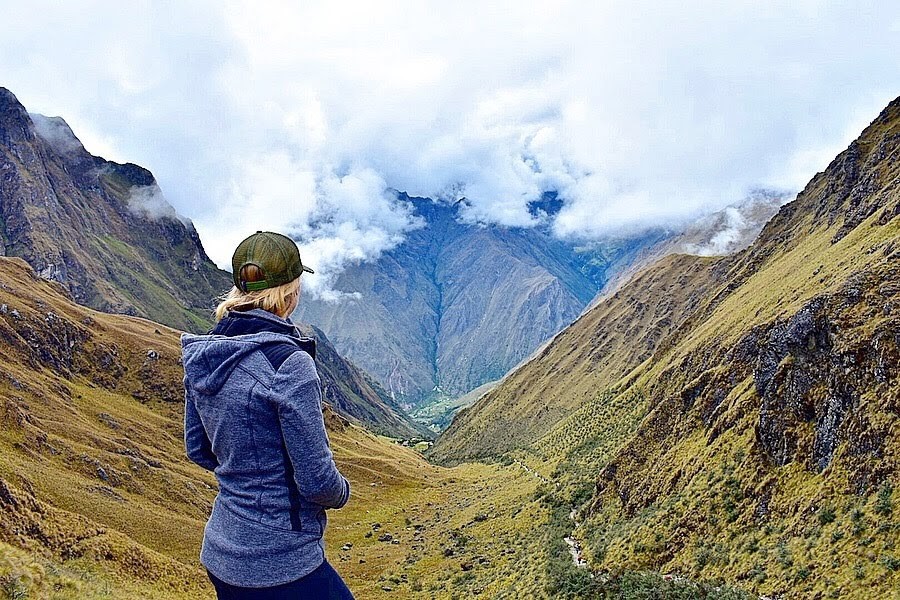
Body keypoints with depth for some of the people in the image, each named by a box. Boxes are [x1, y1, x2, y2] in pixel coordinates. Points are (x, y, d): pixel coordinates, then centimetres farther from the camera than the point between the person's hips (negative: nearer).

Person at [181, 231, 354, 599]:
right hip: (280, 568, -8)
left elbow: (198, 450, 11)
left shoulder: (201, 357, -1)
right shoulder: (288, 362, -24)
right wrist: (341, 492, 1)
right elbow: (317, 481, -20)